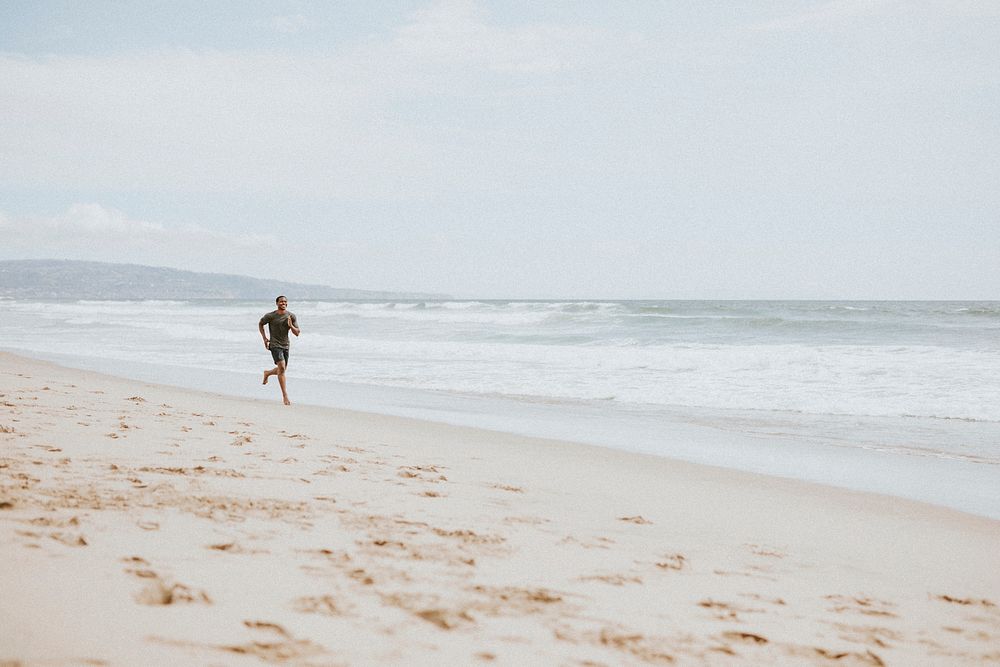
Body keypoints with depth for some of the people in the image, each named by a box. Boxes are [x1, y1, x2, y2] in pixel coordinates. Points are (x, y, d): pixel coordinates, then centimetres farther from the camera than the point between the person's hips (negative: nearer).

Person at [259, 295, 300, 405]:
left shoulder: (291, 316, -2)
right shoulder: (271, 316, -10)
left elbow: (297, 333, -1)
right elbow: (260, 324, 8)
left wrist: (291, 326, -21)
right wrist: (264, 338, 0)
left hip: (285, 345, 5)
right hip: (275, 345, -5)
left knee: (282, 369, 16)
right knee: (281, 367, -20)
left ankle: (267, 373, 50)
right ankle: (285, 395, -18)